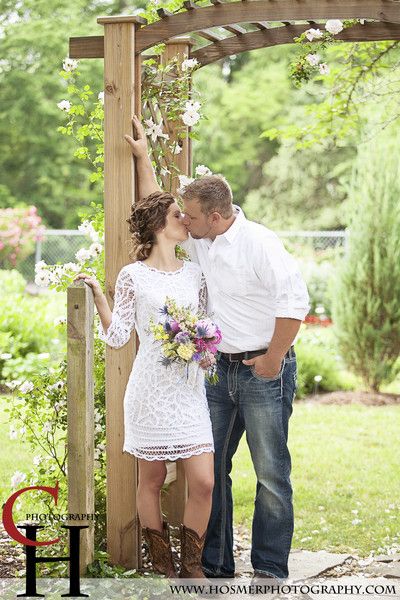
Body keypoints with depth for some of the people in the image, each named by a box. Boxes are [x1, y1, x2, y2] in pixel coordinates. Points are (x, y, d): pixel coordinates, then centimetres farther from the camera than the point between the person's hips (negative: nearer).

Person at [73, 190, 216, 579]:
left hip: (190, 390, 4)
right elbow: (117, 337, -4)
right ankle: (162, 568, 18)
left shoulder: (194, 273, 11)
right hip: (151, 390, -4)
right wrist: (97, 295, -13)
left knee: (203, 482, -4)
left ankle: (191, 567, 11)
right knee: (151, 480, 5)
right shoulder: (132, 276, -3)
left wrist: (207, 353, -2)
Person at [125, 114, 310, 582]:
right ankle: (214, 564, 18)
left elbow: (295, 302, -21)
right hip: (220, 370, 8)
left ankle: (271, 570, 2)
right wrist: (143, 158, 23)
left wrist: (272, 362, -15)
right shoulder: (198, 240, 7)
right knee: (210, 467, 9)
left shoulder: (259, 243, -16)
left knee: (271, 473, -4)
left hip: (265, 372, -8)